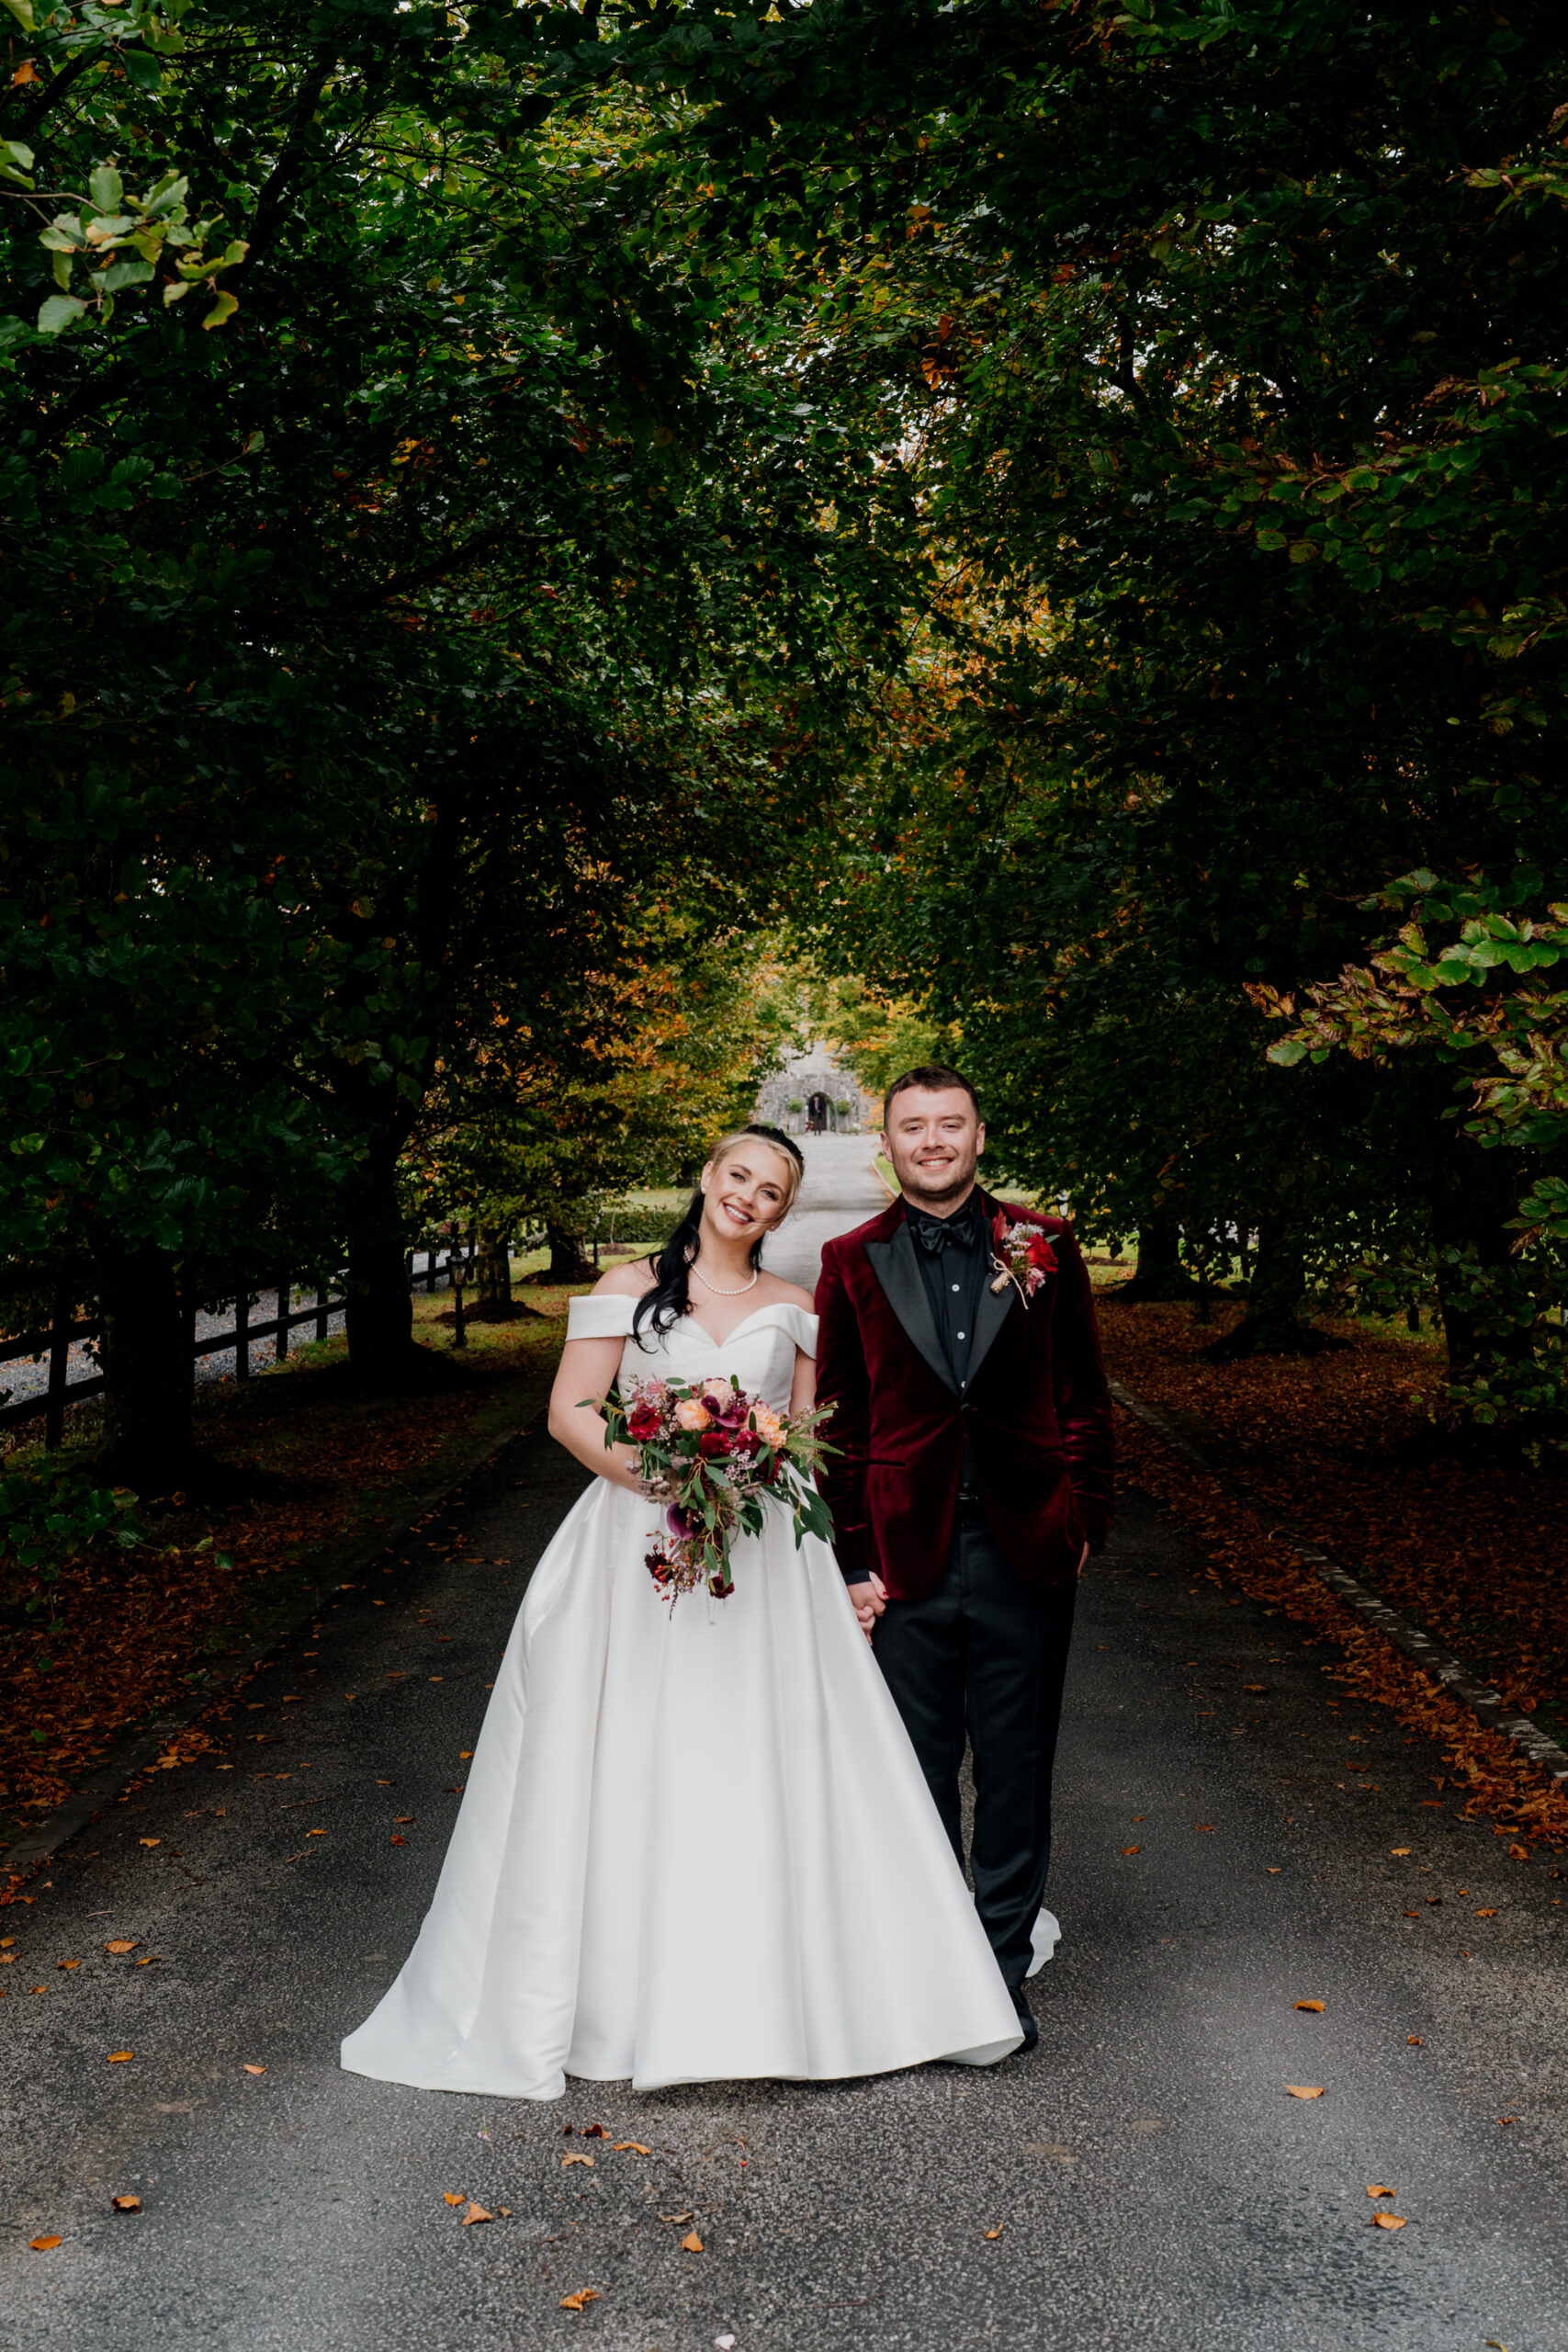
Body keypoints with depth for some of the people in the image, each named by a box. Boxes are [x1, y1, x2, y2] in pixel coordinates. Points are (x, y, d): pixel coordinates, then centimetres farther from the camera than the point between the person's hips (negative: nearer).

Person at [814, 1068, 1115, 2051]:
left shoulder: (1044, 1247, 3)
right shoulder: (853, 1262, 3)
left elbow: (1086, 1397, 7)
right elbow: (839, 1421, 3)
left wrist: (1085, 1519, 2)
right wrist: (854, 1556, -1)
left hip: (1026, 1552, 0)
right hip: (908, 1556, 0)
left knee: (1018, 1768, 10)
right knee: (918, 1770, 11)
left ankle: (1006, 1961, 28)